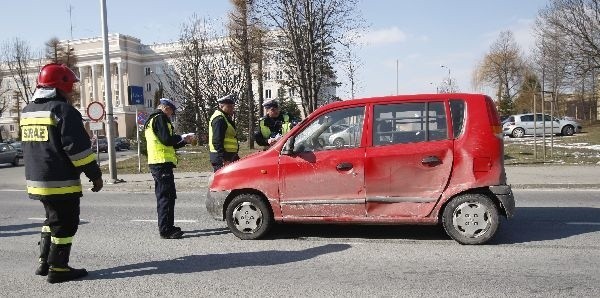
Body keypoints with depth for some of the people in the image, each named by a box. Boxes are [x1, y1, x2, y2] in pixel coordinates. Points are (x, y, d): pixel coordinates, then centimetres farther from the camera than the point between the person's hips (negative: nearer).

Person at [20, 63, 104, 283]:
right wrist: (95, 175, -12)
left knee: (52, 219, 22)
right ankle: (57, 269, 9)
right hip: (62, 182, -9)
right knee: (65, 224, 2)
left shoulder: (28, 111, 13)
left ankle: (44, 263, 27)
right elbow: (78, 148, -19)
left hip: (36, 180, 9)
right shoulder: (64, 110, -16)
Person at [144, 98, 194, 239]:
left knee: (162, 196, 16)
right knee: (167, 196, -10)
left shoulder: (151, 120, 25)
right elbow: (167, 140, -19)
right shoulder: (160, 118, -8)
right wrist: (181, 137, -1)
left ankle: (166, 227, 24)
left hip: (156, 163, 11)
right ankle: (166, 230, -10)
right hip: (162, 162, -11)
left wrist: (184, 141, 19)